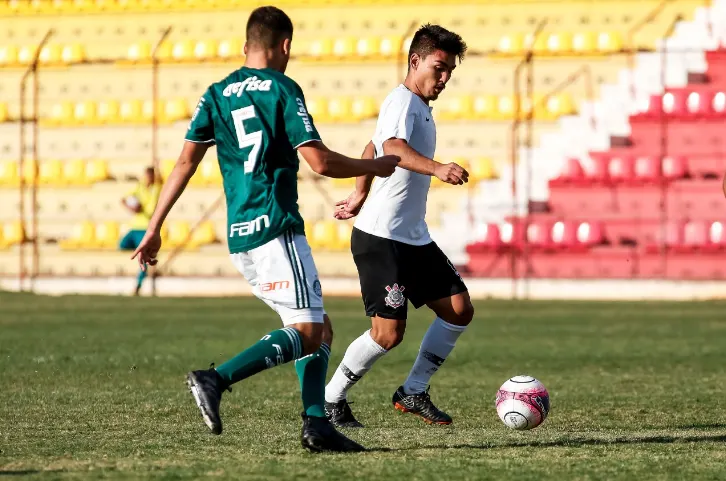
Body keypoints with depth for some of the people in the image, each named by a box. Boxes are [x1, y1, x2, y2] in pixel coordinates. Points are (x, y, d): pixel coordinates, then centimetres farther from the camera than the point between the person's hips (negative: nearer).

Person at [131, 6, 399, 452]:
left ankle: (316, 423, 0)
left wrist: (154, 229, 10)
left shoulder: (217, 94, 13)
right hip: (276, 229, -8)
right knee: (305, 332, -8)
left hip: (239, 236, 8)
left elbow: (186, 161, 8)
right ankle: (216, 380, -22)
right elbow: (320, 161, -10)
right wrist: (374, 167, 6)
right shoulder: (283, 89, -4)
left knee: (319, 329, 13)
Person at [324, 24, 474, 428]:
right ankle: (329, 401, 5)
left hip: (414, 238, 10)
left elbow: (373, 148, 32)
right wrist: (437, 169, -51)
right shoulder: (403, 101, -13)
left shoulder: (421, 107, 18)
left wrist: (359, 196, 39)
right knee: (389, 333, -12)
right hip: (381, 238, -10)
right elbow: (393, 147, -35)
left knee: (459, 309, 4)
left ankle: (413, 392, 16)